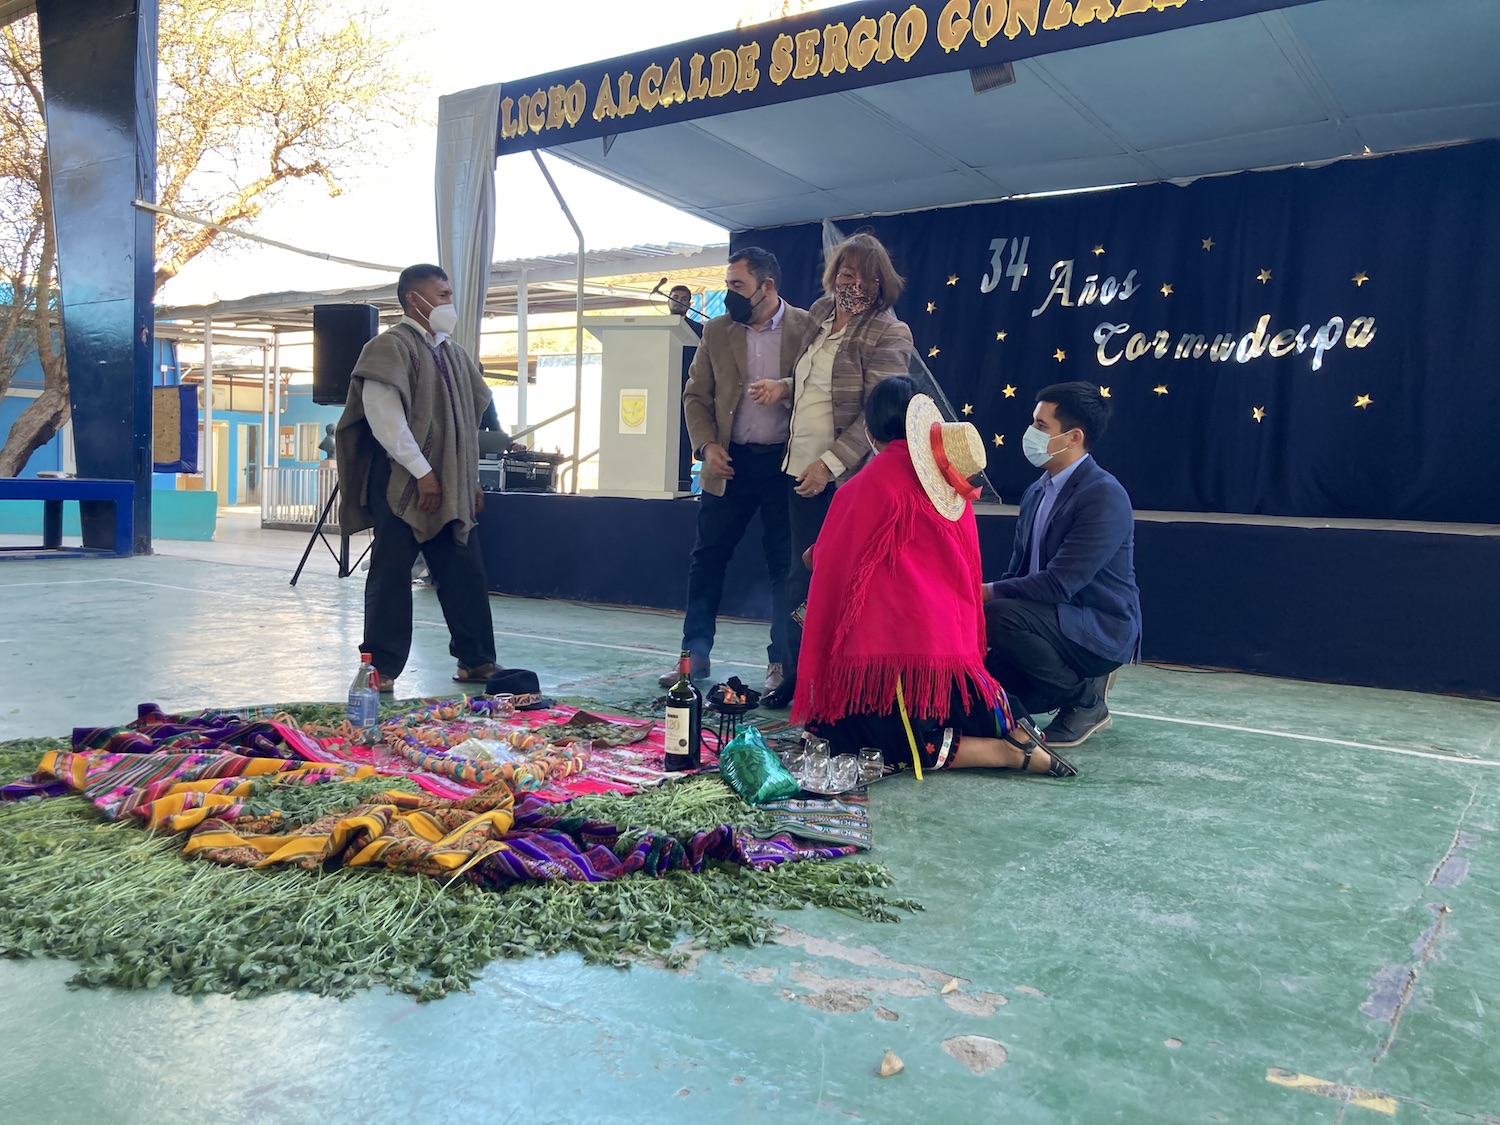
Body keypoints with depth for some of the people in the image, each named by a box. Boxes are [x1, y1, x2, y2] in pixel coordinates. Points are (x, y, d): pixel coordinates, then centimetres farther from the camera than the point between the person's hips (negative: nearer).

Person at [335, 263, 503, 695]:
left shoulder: (452, 353, 17)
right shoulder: (391, 347, -7)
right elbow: (384, 419, -16)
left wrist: (471, 480, 17)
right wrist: (422, 472, -17)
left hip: (449, 488, 7)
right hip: (401, 484, -7)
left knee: (466, 574, 7)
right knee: (391, 575, -1)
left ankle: (475, 660, 17)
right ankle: (382, 668, 8)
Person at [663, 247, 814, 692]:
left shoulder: (807, 329, -3)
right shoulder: (716, 331, 6)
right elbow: (696, 396, 8)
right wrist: (707, 445, -5)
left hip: (787, 463, -3)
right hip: (730, 463, 3)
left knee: (785, 565, 3)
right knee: (707, 557, 5)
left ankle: (781, 663, 15)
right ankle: (695, 654, 17)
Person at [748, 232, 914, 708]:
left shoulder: (888, 334, -10)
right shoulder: (819, 314, 12)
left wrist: (830, 463, -21)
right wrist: (783, 387, 6)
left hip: (846, 478, -7)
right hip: (801, 469, 7)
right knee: (800, 579, 13)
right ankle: (796, 676, 25)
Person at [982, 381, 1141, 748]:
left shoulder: (1104, 496, -19)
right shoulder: (1036, 493, 8)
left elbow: (1059, 583, -26)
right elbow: (1017, 572, 11)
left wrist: (986, 594, -21)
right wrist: (982, 597, -6)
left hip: (1102, 630, -8)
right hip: (1056, 622, 8)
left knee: (1001, 617, -31)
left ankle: (1086, 699, -9)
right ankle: (1078, 682, 15)